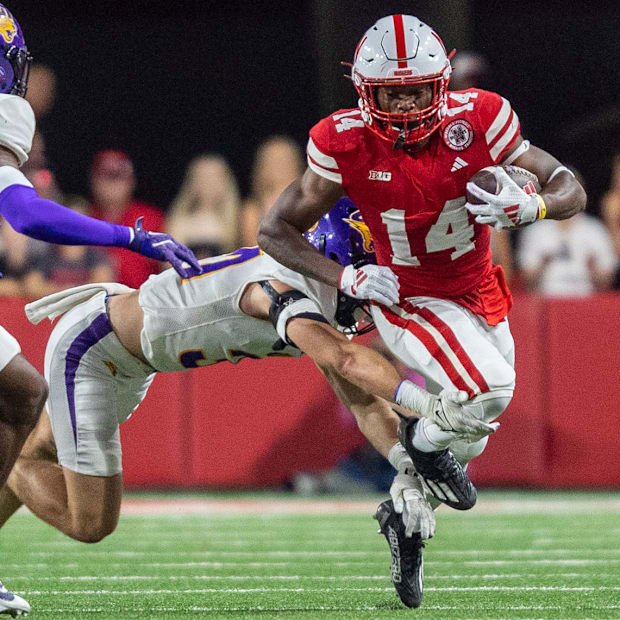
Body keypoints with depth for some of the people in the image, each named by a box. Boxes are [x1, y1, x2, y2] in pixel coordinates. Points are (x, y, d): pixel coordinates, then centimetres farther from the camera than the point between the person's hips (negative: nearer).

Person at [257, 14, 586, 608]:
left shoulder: (476, 120, -20)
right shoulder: (346, 146, -22)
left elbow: (571, 191, -12)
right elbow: (275, 232, -11)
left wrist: (530, 207, -35)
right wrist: (347, 279, -24)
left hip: (481, 300, 4)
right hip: (408, 302, -4)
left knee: (464, 441, 16)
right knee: (489, 389, -29)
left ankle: (405, 511, 44)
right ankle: (422, 440, 3)